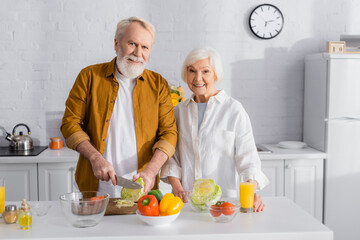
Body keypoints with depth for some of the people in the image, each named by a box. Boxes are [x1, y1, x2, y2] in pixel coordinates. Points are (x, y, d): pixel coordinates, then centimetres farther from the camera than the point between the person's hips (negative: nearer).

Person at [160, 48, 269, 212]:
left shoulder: (234, 110, 0)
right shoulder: (179, 110, 11)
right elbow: (172, 154, 14)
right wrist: (176, 186, -1)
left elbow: (247, 155, -1)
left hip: (223, 197, -2)